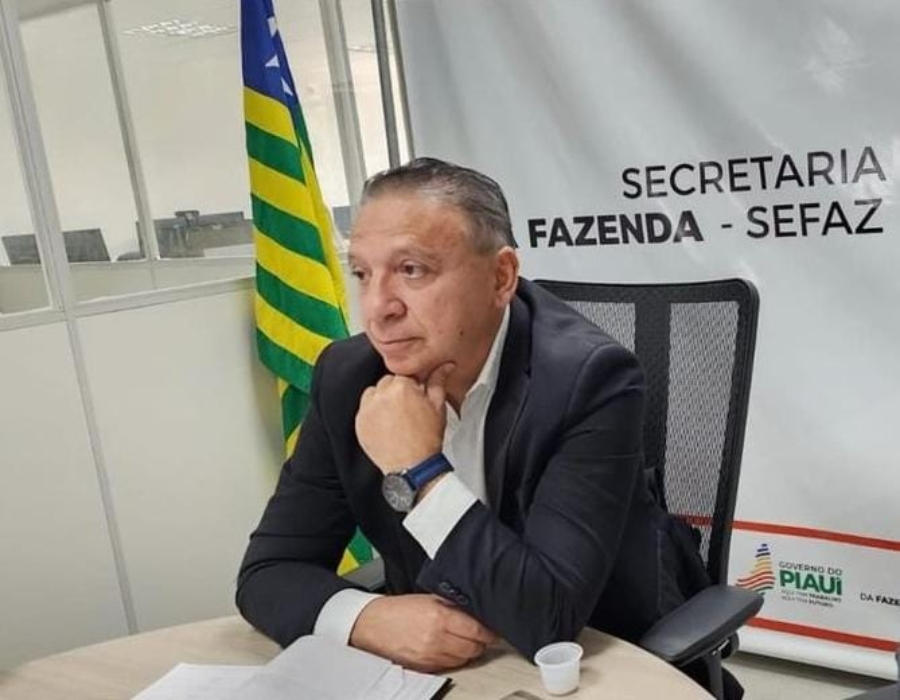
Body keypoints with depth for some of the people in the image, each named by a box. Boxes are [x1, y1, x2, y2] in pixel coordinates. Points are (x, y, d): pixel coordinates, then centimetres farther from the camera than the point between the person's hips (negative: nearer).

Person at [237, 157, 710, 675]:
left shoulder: (588, 378, -21)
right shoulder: (350, 378, -10)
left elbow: (550, 617, -26)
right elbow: (270, 571, -6)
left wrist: (421, 469, -28)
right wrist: (370, 619, -23)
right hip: (438, 664, 2)